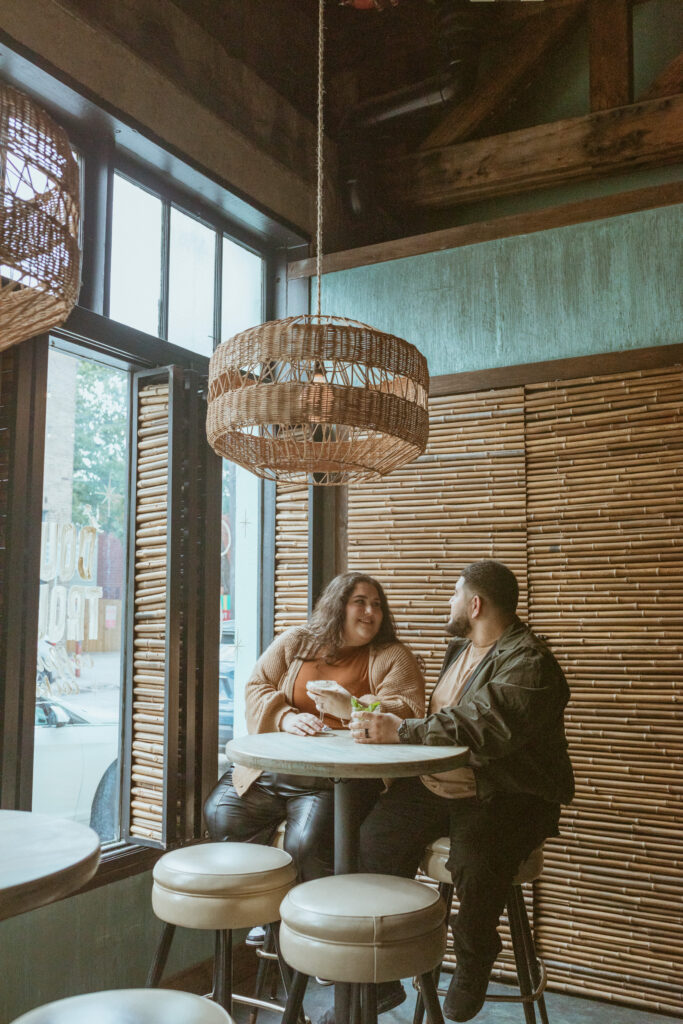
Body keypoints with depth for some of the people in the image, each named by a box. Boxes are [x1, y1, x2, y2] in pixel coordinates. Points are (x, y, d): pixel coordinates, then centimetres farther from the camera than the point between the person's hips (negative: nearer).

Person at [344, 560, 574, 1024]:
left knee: (474, 858, -33)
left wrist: (400, 732, -30)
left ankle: (472, 969, -1)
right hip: (441, 785, 8)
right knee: (376, 834, -12)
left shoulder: (528, 662, -14)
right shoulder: (459, 650, 16)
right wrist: (384, 727, 6)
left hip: (505, 795, -7)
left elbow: (482, 727, -29)